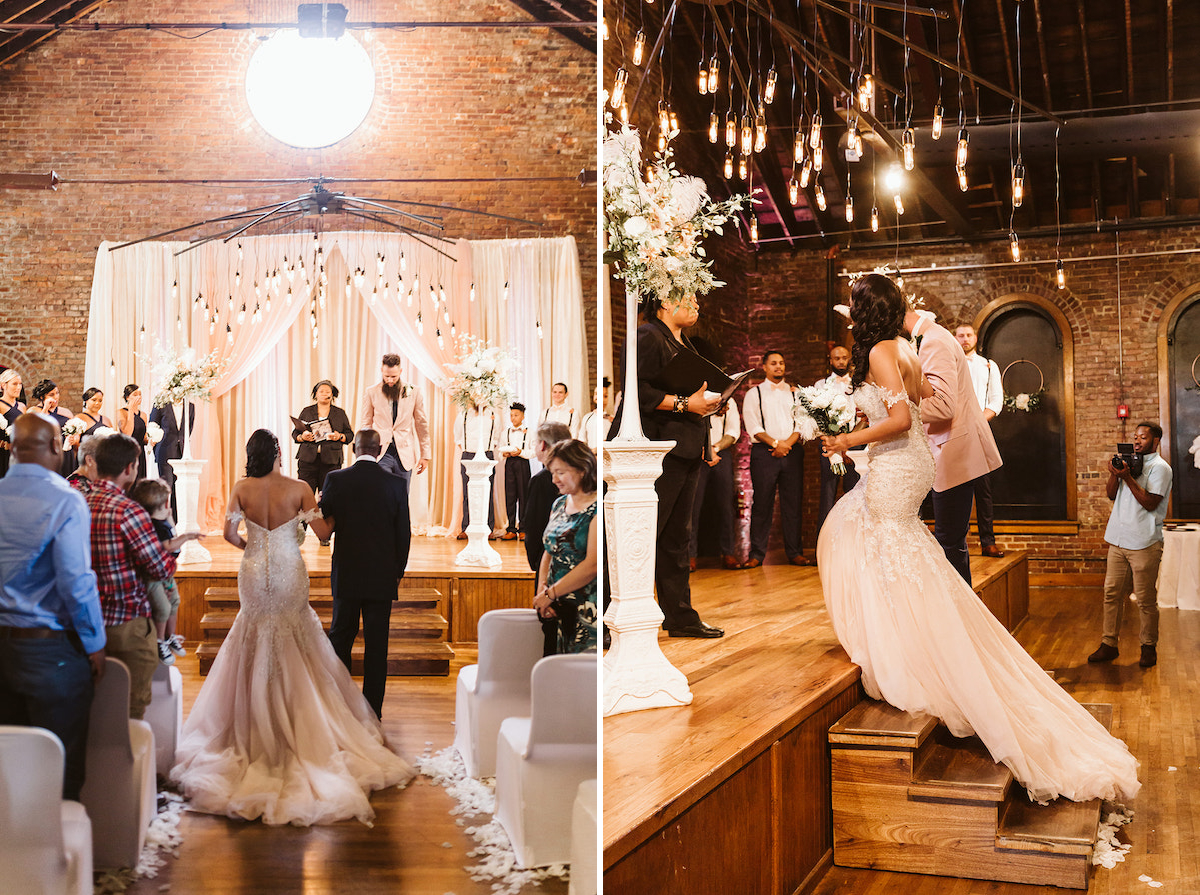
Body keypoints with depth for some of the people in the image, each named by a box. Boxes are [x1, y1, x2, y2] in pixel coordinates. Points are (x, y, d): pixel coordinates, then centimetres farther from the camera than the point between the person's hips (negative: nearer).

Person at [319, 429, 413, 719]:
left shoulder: (336, 480, -7)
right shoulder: (396, 484, -6)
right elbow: (404, 534, -1)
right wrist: (398, 572, 10)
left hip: (346, 575, 0)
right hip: (383, 576, 0)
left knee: (340, 636, 15)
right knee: (376, 643, 5)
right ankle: (373, 710, 8)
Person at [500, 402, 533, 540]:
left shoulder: (528, 432, 3)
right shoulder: (506, 432, 16)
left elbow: (534, 451, -3)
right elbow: (502, 449, 18)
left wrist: (521, 452, -16)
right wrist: (504, 453, -3)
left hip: (522, 463, -3)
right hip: (509, 463, 4)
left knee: (523, 496, -2)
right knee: (509, 496, 0)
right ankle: (511, 529, 2)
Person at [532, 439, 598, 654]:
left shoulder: (597, 509, -11)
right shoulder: (559, 504, 14)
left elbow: (592, 565, -17)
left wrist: (550, 594, -12)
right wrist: (542, 591, 0)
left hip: (586, 611, -7)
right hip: (558, 610, 7)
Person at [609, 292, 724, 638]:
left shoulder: (684, 344, 21)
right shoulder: (648, 337, -9)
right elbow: (639, 392, -18)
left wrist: (707, 402, 9)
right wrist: (685, 403, -17)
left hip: (684, 451, 10)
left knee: (678, 538, 13)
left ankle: (680, 616, 21)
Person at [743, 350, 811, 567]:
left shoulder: (794, 393, 16)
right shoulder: (754, 394, 7)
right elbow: (753, 427, -2)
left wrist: (788, 443, -9)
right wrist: (775, 443, -13)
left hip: (792, 452, 3)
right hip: (764, 452, -3)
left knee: (792, 503, 2)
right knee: (762, 504, -4)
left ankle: (794, 553, 7)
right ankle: (756, 554, 0)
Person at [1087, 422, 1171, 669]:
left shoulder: (1159, 468, -4)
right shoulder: (1128, 462, 18)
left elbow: (1150, 503, -14)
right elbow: (1112, 495, 15)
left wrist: (1127, 477, -16)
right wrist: (1114, 474, -3)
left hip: (1144, 544, -6)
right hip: (1119, 540, 7)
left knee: (1145, 599, -1)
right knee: (1112, 593, 5)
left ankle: (1149, 647, 11)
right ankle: (1109, 644, 10)